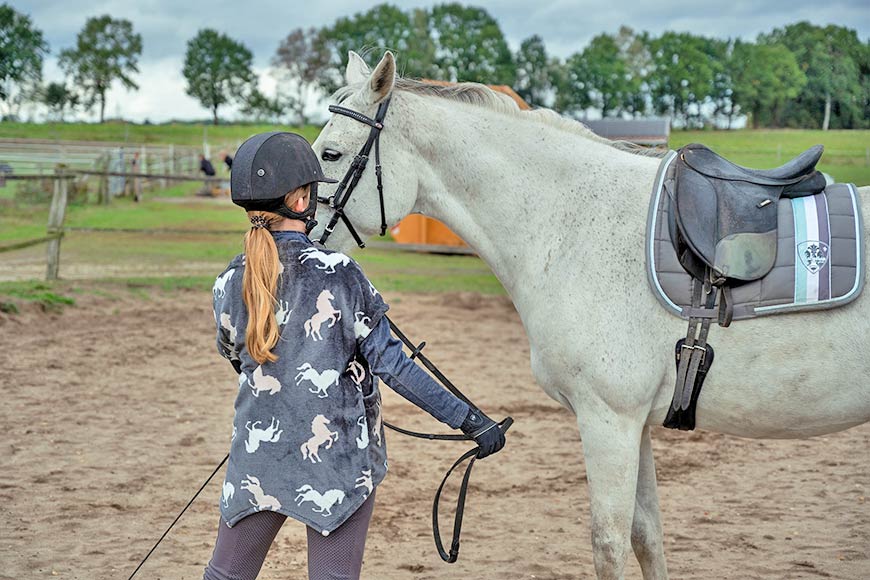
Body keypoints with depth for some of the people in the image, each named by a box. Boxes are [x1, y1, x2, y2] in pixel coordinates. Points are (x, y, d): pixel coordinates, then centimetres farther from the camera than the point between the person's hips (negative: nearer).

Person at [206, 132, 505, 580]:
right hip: (338, 457, -4)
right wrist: (468, 418, -9)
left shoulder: (229, 283, -2)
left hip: (257, 457, 4)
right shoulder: (337, 273, -14)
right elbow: (390, 363, -14)